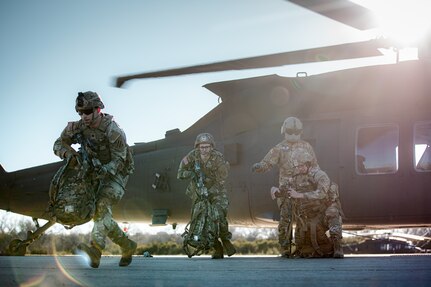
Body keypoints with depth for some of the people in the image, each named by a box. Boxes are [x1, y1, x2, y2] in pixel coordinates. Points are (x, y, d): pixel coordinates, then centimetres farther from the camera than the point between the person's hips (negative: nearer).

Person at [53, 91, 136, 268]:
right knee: (99, 214, 1)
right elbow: (59, 144, -3)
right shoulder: (79, 127, -6)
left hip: (115, 174, -7)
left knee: (102, 208, -27)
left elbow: (118, 160, -21)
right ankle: (127, 247, 15)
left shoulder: (112, 131, -23)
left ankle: (95, 249, -43)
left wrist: (102, 171, -39)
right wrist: (69, 154, -26)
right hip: (97, 174, 7)